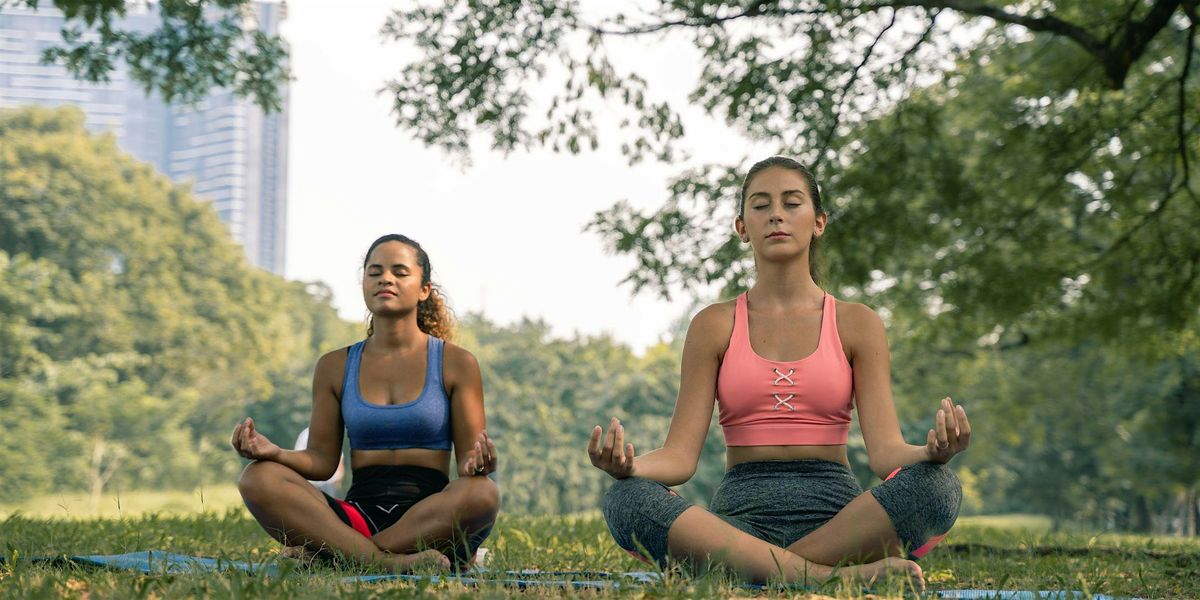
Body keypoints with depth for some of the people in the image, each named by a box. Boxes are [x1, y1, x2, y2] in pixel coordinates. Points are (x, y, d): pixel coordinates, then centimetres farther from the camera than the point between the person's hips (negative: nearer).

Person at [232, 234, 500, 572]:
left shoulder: (456, 363, 7)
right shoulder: (335, 367, 14)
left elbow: (467, 456, 4)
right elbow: (322, 460, 10)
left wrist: (476, 463, -20)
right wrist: (273, 452, -10)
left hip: (430, 518, -1)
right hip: (359, 515, 2)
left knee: (482, 494, -37)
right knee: (258, 478, -23)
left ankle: (327, 553, -27)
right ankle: (389, 562, -36)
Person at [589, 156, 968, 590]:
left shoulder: (857, 324, 9)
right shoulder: (715, 325, 10)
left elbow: (885, 450, 0)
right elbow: (680, 455, 2)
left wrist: (933, 451, -25)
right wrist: (628, 465, -22)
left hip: (834, 515, 0)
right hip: (741, 512, 0)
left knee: (937, 486, -31)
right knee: (626, 500, -32)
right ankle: (833, 575, -36)